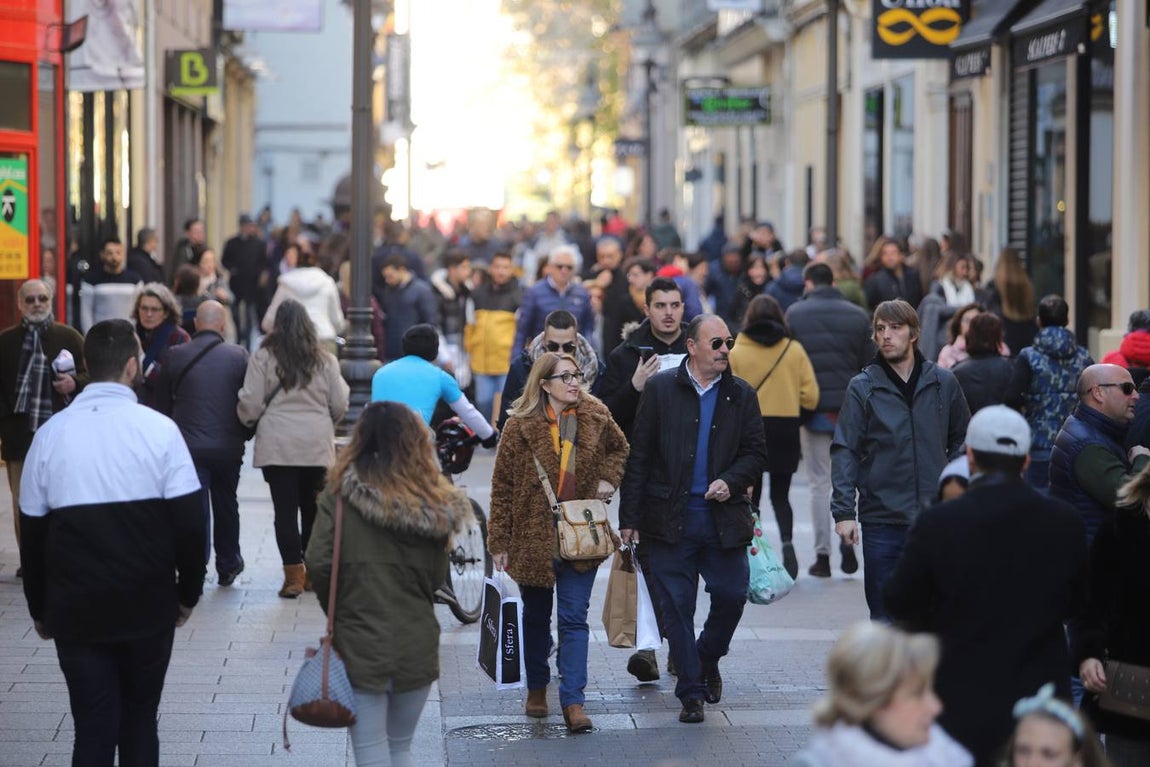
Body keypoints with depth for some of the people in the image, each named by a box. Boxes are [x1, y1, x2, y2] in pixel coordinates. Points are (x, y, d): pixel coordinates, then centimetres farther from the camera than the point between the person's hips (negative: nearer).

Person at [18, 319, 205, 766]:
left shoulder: (51, 434, -2)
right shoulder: (160, 430, -8)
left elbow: (31, 532, 3)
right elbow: (190, 522, -7)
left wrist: (40, 609, 14)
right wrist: (189, 592, 6)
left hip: (77, 611, 1)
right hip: (149, 607, -1)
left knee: (92, 730, 4)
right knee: (140, 721, 15)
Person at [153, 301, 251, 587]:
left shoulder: (176, 356, -3)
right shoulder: (238, 356, -5)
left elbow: (162, 405, 5)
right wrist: (244, 435, 16)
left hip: (188, 446, -1)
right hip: (228, 446, 1)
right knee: (226, 504, 19)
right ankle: (228, 566, 32)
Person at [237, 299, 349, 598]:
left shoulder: (264, 357, -4)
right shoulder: (325, 359, 4)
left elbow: (250, 404, -4)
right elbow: (340, 404, 6)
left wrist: (250, 422, 18)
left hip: (277, 444, -2)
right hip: (317, 446, 2)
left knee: (285, 509, 0)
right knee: (312, 507, 13)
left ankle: (294, 574, -4)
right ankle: (313, 571, 20)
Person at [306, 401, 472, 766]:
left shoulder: (340, 493, -7)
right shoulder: (434, 504, -1)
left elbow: (318, 563, -12)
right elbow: (437, 577, 1)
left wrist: (340, 613, 3)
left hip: (360, 644, -3)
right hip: (418, 644, 3)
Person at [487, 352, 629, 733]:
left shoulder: (595, 417, 1)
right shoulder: (521, 426, -7)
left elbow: (619, 448, 22)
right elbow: (502, 485, -4)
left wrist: (608, 479, 2)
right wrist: (499, 541, -5)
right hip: (534, 536, -1)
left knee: (574, 618, -6)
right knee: (536, 616, 14)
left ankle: (573, 700, -7)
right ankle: (537, 687, 32)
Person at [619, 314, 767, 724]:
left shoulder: (741, 395, 7)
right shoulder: (660, 388, 1)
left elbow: (755, 454, 11)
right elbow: (638, 455, 1)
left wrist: (730, 481, -11)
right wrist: (630, 517, -2)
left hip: (723, 516, 2)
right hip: (670, 517, -2)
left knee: (732, 596, -1)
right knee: (677, 606, 1)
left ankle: (707, 659, 29)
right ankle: (691, 692, 11)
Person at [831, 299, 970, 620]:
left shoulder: (943, 383, 5)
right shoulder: (863, 387, -1)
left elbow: (962, 442, 14)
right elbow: (845, 452, -3)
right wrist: (843, 511, -11)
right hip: (882, 521, -1)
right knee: (884, 616, 3)